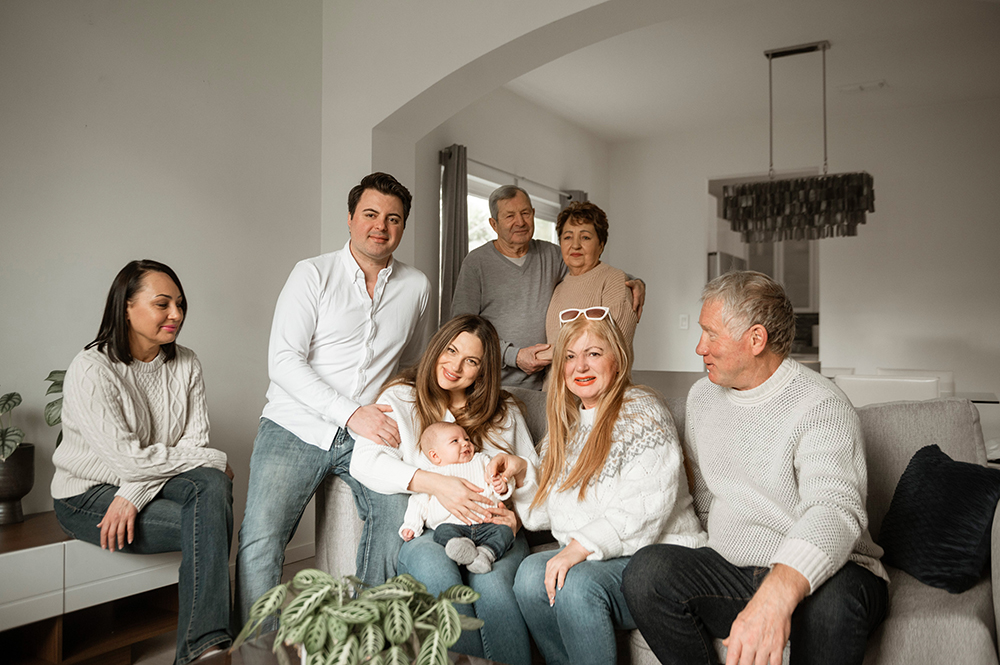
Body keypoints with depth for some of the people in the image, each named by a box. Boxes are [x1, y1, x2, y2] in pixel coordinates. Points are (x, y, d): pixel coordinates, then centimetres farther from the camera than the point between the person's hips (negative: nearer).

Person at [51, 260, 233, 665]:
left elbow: (194, 440, -5)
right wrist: (213, 460, -15)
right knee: (211, 524, -27)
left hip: (150, 483, 5)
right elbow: (129, 459, -22)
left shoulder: (186, 365, 2)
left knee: (212, 485, -30)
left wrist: (135, 495, -20)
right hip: (89, 496, -5)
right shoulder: (90, 370, -16)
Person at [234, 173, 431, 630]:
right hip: (297, 426, -2)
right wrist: (350, 413, -19)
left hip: (369, 433, 3)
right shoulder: (313, 274, -1)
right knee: (260, 539, -17)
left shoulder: (416, 286, 9)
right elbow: (283, 361, -10)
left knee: (401, 516, -18)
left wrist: (392, 416, 9)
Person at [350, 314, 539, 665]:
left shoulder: (505, 411, 17)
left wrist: (519, 467, -7)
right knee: (434, 564, -35)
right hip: (421, 529, -1)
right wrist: (434, 483, -17)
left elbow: (538, 484, 18)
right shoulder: (400, 398, 11)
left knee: (491, 580, -32)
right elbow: (365, 461, -6)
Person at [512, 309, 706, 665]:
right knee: (531, 573, -21)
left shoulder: (643, 414, -9)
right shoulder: (567, 421, 16)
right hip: (585, 556, 7)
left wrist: (580, 547, -26)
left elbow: (645, 508, -21)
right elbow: (553, 508, 18)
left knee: (578, 584, -31)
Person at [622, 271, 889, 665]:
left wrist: (777, 596, -47)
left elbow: (834, 511, -31)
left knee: (835, 595, -38)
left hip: (813, 575, -4)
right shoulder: (702, 397, 10)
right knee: (647, 569, -23)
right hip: (729, 571, 5)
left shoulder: (821, 407, -14)